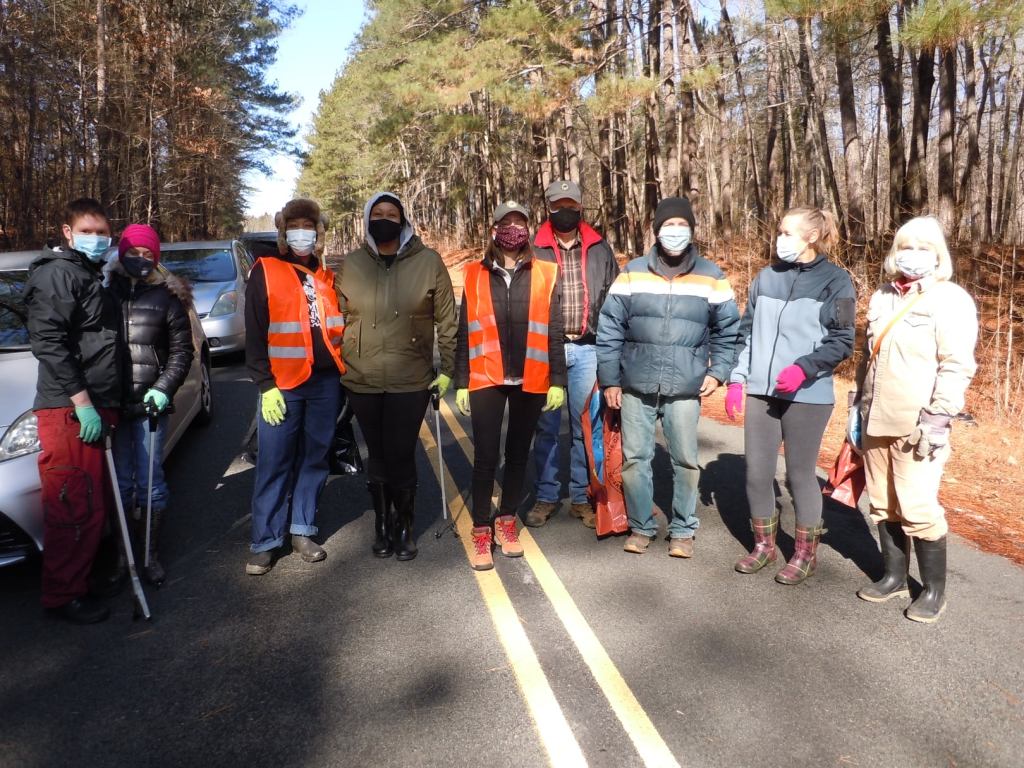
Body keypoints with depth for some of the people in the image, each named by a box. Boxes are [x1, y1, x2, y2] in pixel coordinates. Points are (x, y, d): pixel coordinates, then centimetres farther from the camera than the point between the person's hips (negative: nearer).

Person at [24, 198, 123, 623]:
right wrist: (83, 403, -21)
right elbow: (49, 344, -18)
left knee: (97, 504, 14)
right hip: (70, 411, -9)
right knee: (75, 508, -5)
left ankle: (79, 583, 25)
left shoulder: (91, 277, 21)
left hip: (94, 408, 9)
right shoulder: (59, 273, -8)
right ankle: (63, 596, 6)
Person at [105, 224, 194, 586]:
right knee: (119, 482, 7)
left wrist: (163, 388, -8)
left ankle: (151, 554, 16)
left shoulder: (167, 296, 4)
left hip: (150, 403, -1)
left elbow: (182, 350, 4)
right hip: (112, 404, 1)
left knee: (150, 481, 4)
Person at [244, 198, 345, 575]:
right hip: (283, 384, -3)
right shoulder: (265, 272, 2)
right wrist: (266, 385, -8)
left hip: (326, 382, 4)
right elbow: (254, 335, -2)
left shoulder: (328, 276, 14)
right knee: (274, 463, -2)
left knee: (314, 458, 9)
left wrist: (343, 369, 10)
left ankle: (303, 531, 21)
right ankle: (264, 542, 9)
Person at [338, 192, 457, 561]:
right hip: (362, 381, 2)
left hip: (411, 381, -2)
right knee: (377, 455, 12)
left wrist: (447, 369, -2)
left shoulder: (429, 262, -3)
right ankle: (381, 524, 30)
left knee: (401, 456, 1)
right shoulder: (350, 265, 4)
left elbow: (447, 320, 0)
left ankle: (404, 526, 24)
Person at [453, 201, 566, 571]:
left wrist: (557, 381, -1)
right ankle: (481, 532, 12)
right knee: (485, 456, 1)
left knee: (518, 454, 11)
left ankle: (507, 522, 27)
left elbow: (554, 332, 4)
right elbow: (464, 332, 5)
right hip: (486, 380, -1)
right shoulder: (475, 274, 4)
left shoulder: (545, 274, 4)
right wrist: (461, 382, 2)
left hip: (530, 381, 1)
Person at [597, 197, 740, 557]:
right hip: (636, 387, 1)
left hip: (686, 389, 0)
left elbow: (727, 330, 11)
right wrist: (609, 379, 0)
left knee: (685, 461, 7)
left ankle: (683, 530, 25)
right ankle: (641, 527, 25)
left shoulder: (711, 277, 4)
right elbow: (610, 330, 2)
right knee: (634, 459, 7)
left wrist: (717, 372, 0)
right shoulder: (632, 273, 2)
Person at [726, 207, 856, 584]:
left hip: (808, 396, -4)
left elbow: (841, 342, -4)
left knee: (800, 474, 5)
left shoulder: (835, 281, -2)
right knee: (757, 473, 7)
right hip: (761, 393, 4)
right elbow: (746, 332, 13)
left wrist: (803, 368, -19)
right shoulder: (766, 277, 10)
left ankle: (806, 553, 24)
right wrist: (736, 379, 5)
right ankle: (763, 545, 27)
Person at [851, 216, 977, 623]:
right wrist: (858, 405, 18)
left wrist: (938, 417, -18)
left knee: (918, 508, -4)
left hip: (917, 426, -7)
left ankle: (934, 589, 14)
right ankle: (894, 577, 28)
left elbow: (957, 365, -12)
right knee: (883, 505, 13)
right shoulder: (882, 298, 16)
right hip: (877, 421, 7)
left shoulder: (950, 299, -5)